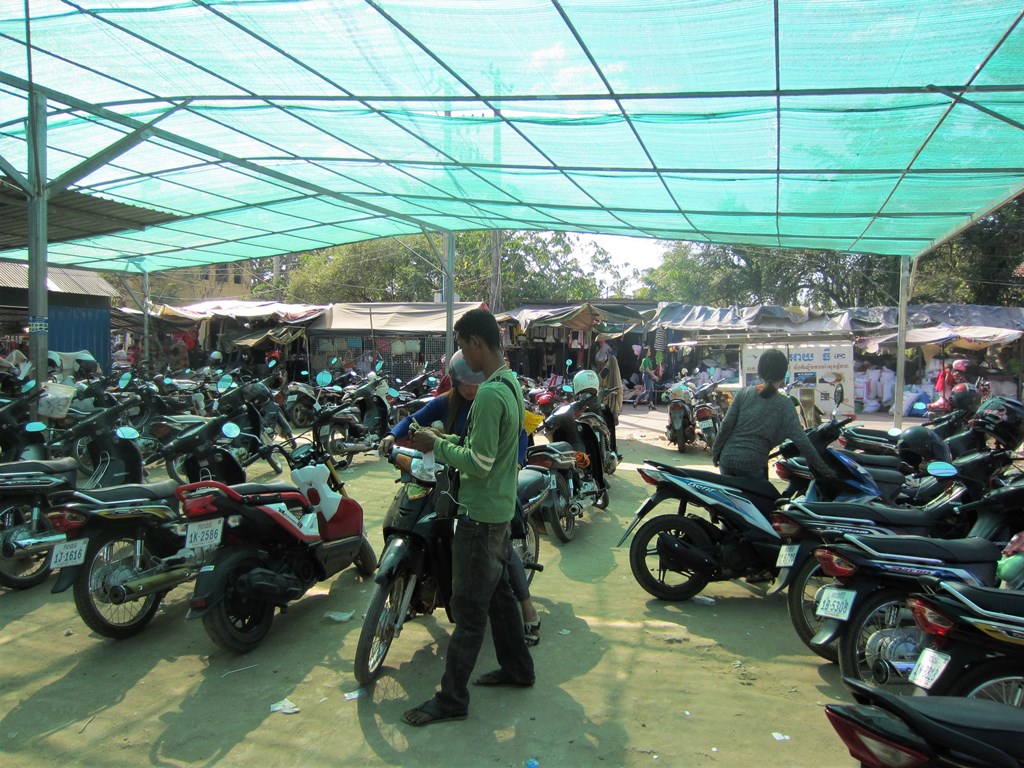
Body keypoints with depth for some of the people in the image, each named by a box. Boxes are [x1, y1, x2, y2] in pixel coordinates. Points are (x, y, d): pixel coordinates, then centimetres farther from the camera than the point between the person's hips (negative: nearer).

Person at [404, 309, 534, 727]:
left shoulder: (489, 394, -24)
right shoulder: (511, 383, 7)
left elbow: (479, 464, -24)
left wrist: (438, 446, -13)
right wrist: (448, 440, 8)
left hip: (480, 515, -10)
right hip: (501, 508, 10)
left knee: (469, 608, 1)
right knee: (499, 593, 22)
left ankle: (452, 698, 13)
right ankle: (517, 667, 37)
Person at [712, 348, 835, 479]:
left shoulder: (744, 392, 0)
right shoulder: (785, 405, -5)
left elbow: (726, 425, -2)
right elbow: (801, 440, -10)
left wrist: (715, 452, 8)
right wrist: (825, 469, -4)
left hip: (727, 459, 3)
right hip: (753, 465, -3)